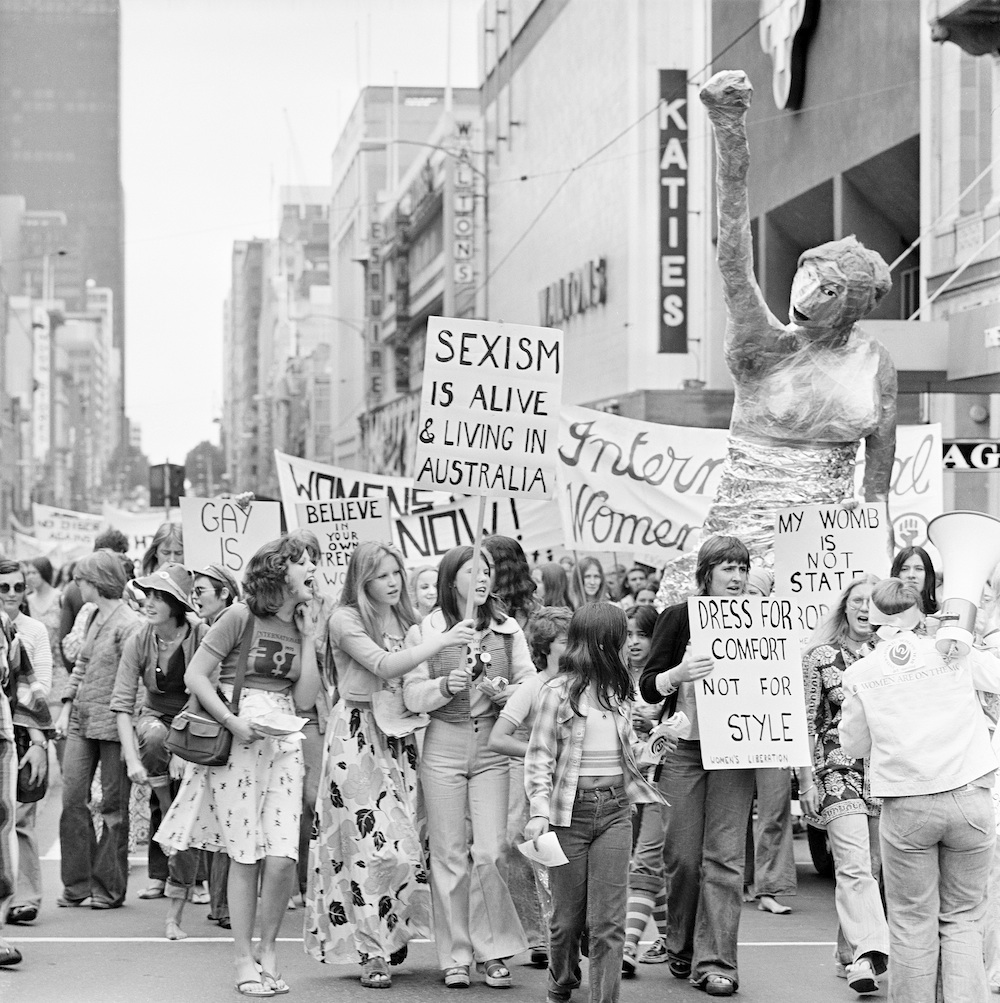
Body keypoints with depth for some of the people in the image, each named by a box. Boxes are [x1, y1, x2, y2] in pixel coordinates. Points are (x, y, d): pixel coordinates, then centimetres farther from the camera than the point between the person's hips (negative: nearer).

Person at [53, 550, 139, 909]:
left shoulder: (128, 624, -13)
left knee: (113, 807, 3)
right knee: (72, 799, 2)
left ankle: (109, 889, 11)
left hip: (112, 725, -7)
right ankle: (78, 884, 11)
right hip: (81, 722, 7)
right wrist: (66, 708, 13)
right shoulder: (94, 617, 12)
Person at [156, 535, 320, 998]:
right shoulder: (241, 617, -6)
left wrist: (308, 639, 1)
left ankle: (268, 948, 12)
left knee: (282, 858, -6)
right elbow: (195, 675, -7)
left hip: (283, 745, 4)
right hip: (238, 744, -4)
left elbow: (304, 699, 5)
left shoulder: (301, 626, 12)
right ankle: (243, 958, 11)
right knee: (246, 855, -1)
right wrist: (232, 721, -16)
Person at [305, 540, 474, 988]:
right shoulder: (346, 619, -7)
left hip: (399, 735, 6)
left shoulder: (404, 619, 13)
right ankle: (371, 954, -3)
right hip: (358, 736, -6)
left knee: (404, 843, 1)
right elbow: (384, 666, -19)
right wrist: (442, 640, -20)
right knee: (370, 842, -9)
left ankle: (391, 935, 18)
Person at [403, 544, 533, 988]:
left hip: (493, 750, 1)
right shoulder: (424, 632, 2)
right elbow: (412, 696, -2)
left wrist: (505, 693, -13)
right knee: (449, 855, 3)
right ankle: (455, 955, 11)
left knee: (490, 852, -6)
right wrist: (446, 686, -20)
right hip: (443, 749, -1)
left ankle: (492, 951, 6)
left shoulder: (508, 630, 7)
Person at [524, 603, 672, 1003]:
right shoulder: (558, 692, -7)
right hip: (570, 813, -4)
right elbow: (539, 758, -8)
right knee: (568, 914, 7)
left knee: (608, 919, -3)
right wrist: (540, 812, -17)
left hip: (615, 812, 4)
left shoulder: (617, 691, 10)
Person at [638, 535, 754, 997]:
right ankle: (681, 948, 20)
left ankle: (715, 962, -4)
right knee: (683, 855, 0)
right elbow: (648, 687, -2)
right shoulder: (678, 617, 0)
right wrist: (679, 673, -21)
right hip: (684, 748, -1)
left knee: (725, 856, -6)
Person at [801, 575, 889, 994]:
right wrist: (805, 780, -4)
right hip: (838, 771, -3)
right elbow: (806, 721, 3)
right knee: (854, 866, -16)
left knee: (871, 868, 5)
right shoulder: (820, 656, 3)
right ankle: (868, 951, -26)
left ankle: (849, 952, 15)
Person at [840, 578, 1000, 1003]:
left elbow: (854, 745, 10)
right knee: (963, 918, 11)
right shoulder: (954, 653, 2)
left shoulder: (861, 673, 2)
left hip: (906, 804, -1)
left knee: (913, 922, 9)